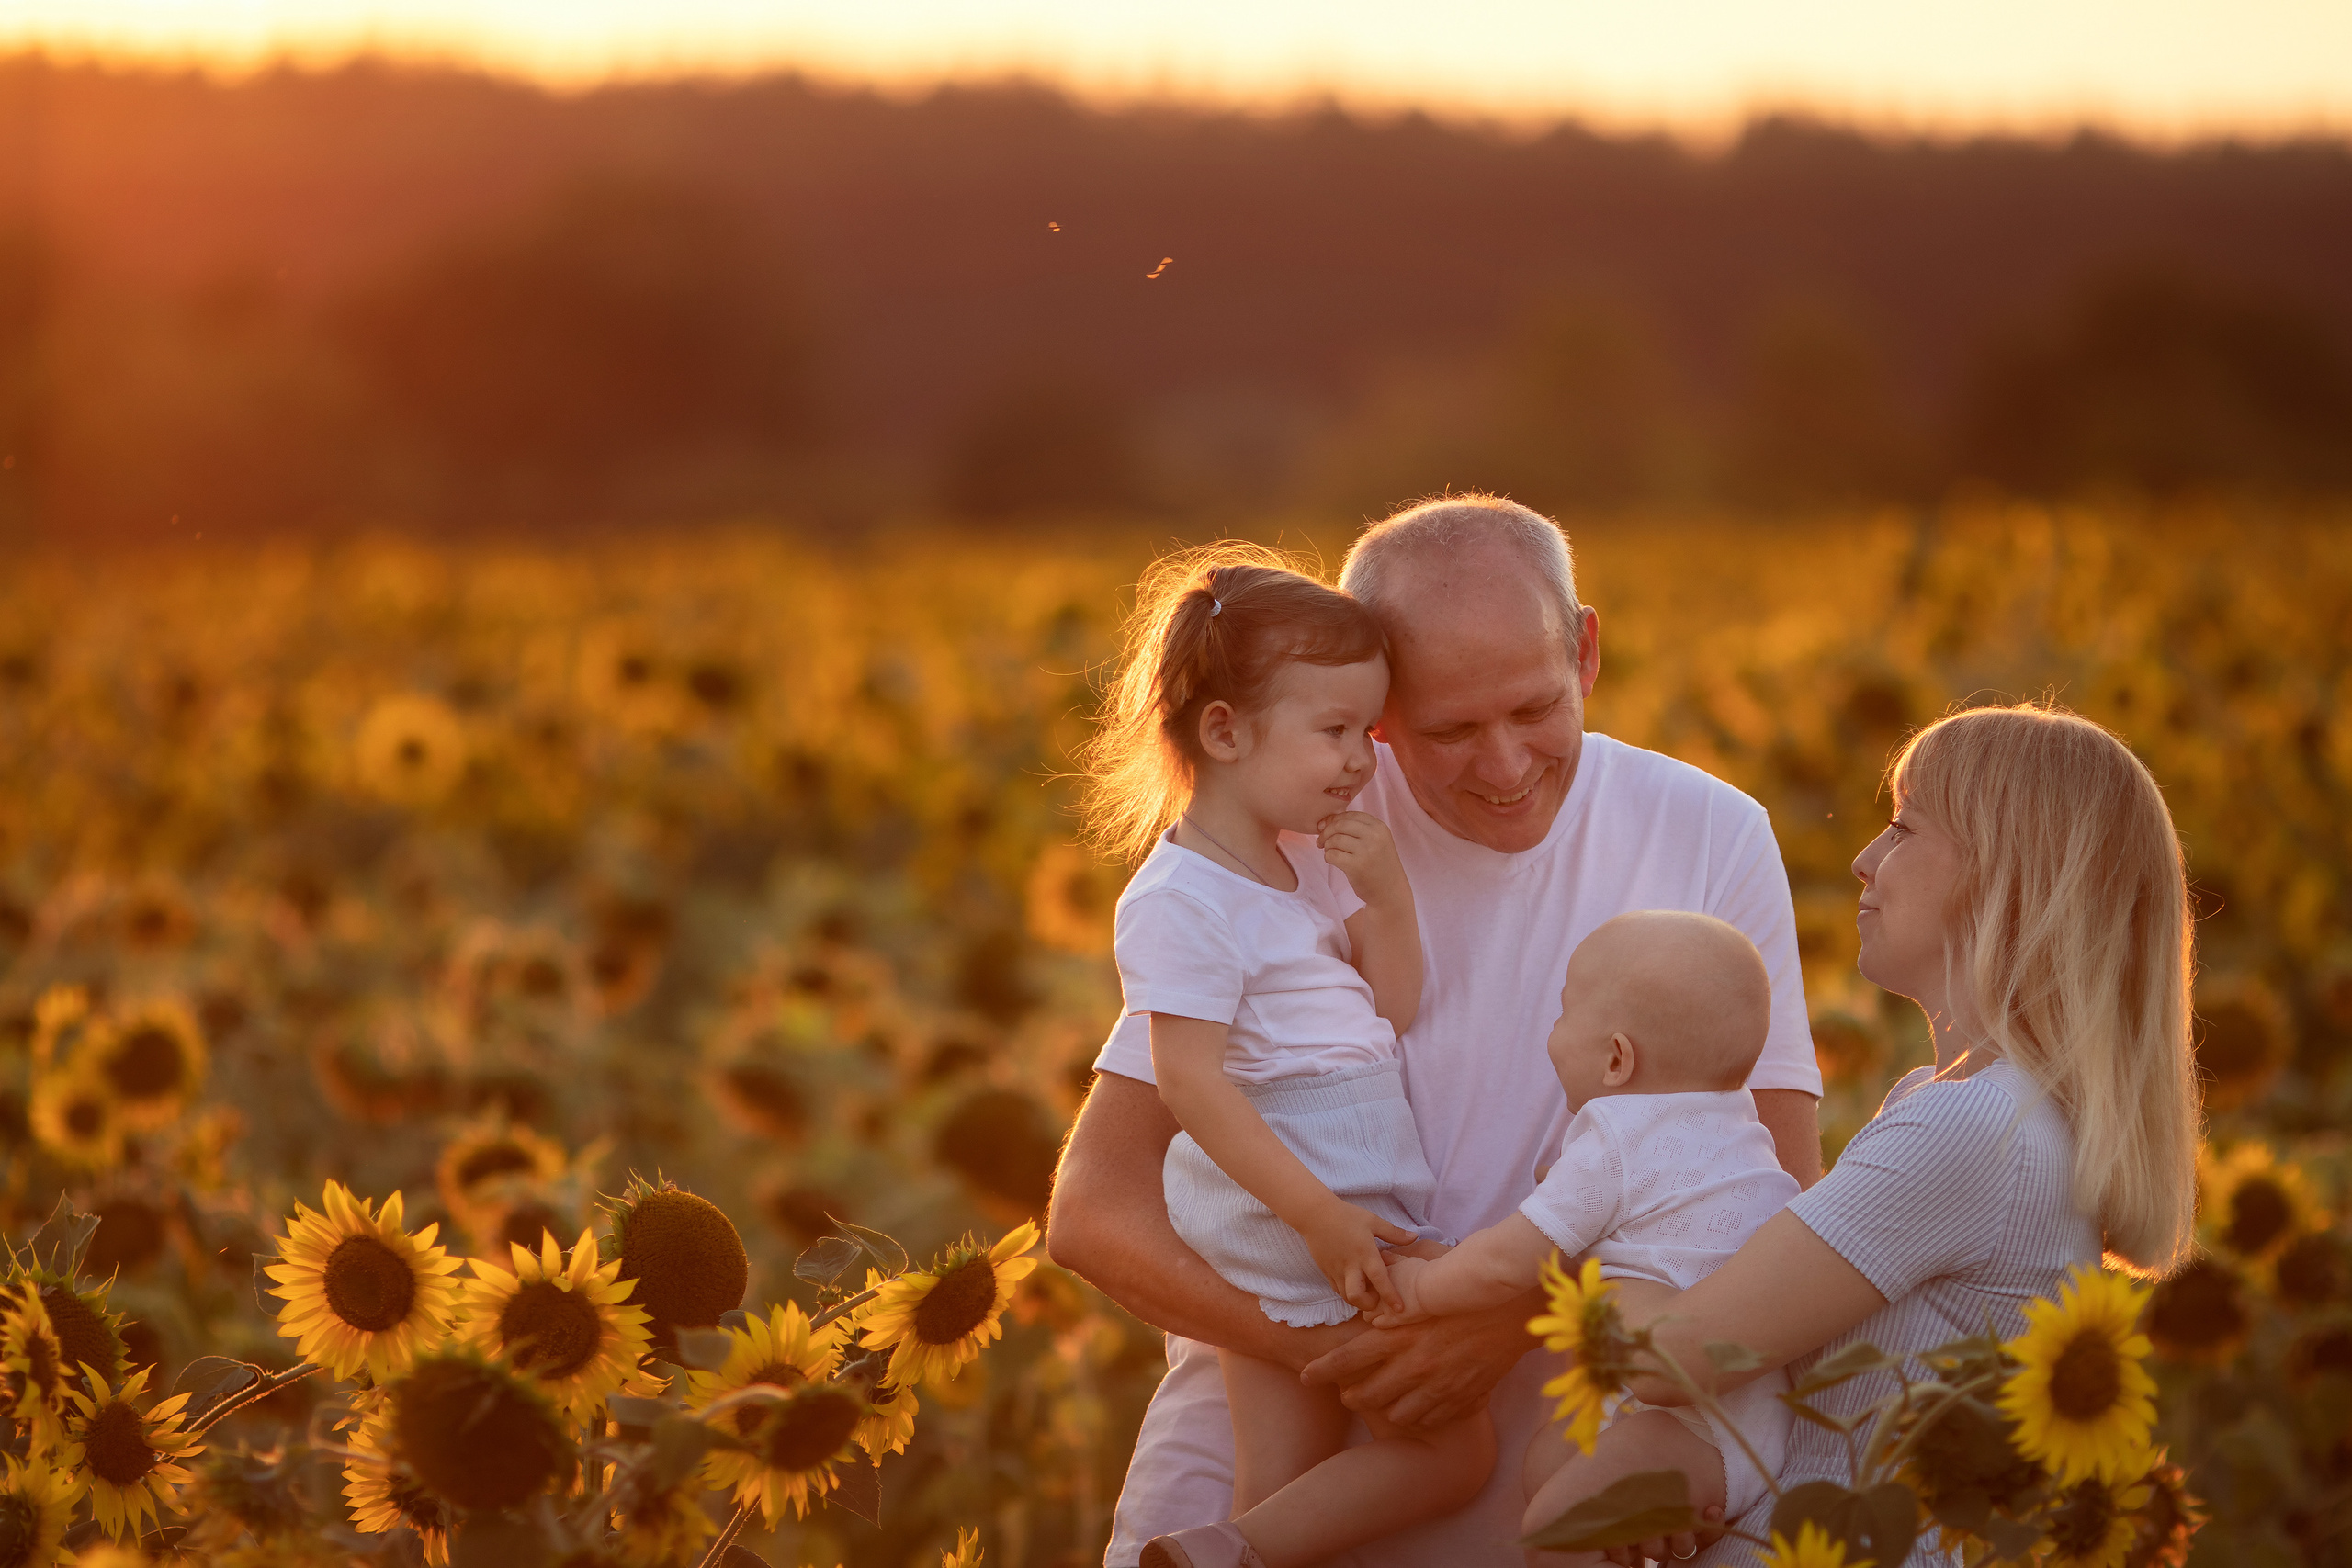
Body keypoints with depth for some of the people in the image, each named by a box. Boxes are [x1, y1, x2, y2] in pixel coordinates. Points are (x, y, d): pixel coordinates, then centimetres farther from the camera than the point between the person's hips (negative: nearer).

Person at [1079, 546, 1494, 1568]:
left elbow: (1394, 1013, 14)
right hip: (1288, 1219, -9)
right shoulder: (1183, 900, -16)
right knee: (1455, 1450, -7)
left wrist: (1387, 896, -4)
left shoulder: (1309, 862, 12)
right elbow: (1189, 1079, -21)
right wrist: (1321, 1215, -24)